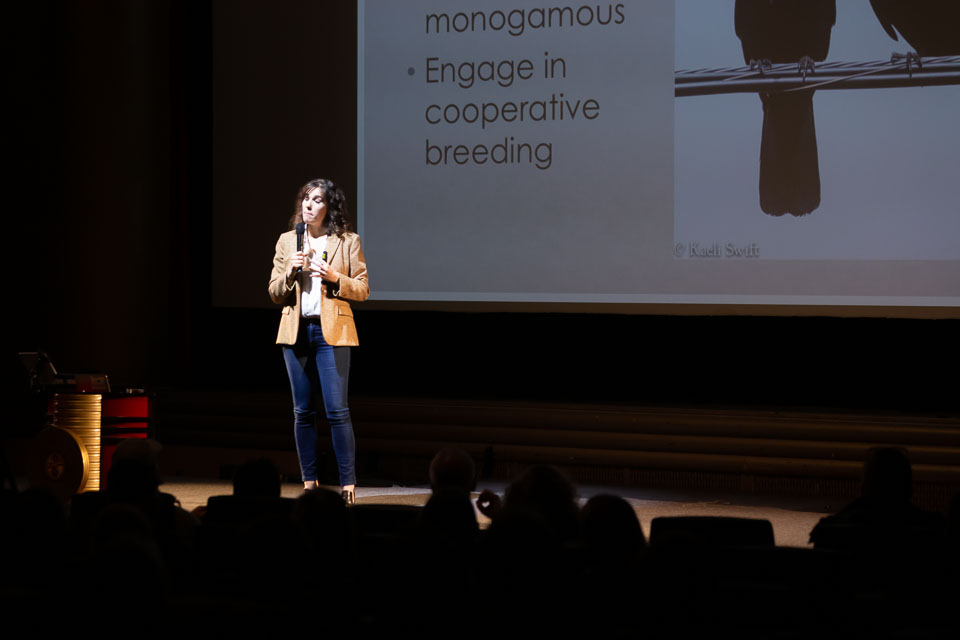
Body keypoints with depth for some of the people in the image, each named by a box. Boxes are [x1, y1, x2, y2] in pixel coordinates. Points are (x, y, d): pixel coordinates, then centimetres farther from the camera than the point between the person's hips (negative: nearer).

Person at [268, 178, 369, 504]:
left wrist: (334, 277, -14)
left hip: (331, 331, -3)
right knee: (303, 411, 6)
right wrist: (290, 272, -8)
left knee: (337, 410, -8)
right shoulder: (287, 241, 11)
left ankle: (347, 484, -4)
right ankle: (309, 482, 12)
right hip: (296, 331, 3)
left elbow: (362, 289, 3)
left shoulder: (348, 241, 4)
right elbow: (274, 292, 11)